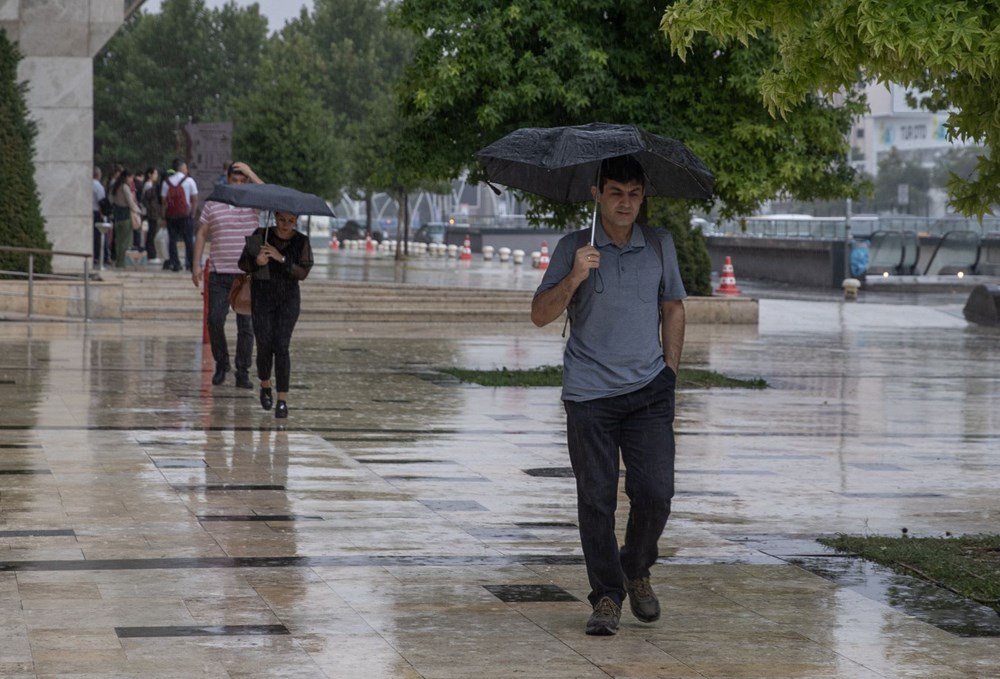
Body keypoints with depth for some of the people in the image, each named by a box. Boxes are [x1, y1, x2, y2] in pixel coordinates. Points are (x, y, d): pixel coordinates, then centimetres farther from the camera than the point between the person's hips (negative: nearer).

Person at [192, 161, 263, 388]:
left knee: (246, 325, 1)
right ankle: (221, 364, 14)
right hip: (219, 274, 1)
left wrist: (251, 173, -12)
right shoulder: (212, 205, 8)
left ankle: (243, 373, 7)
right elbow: (202, 234, 11)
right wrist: (196, 265, 4)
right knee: (215, 319, -6)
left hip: (248, 275, -1)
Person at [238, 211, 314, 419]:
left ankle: (283, 399, -9)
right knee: (264, 347, -4)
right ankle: (265, 384, 27)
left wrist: (282, 258, -22)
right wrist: (256, 262, -21)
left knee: (281, 346, -11)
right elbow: (243, 263, 0)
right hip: (262, 298, 1)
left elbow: (303, 272, -9)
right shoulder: (261, 235, -1)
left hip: (288, 300, -1)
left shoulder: (301, 242, -2)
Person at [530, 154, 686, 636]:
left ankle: (637, 571, 21)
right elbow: (540, 315, -4)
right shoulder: (572, 249, 1)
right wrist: (574, 279, -20)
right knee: (596, 500, -2)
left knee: (655, 493, -6)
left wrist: (670, 368, 12)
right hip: (588, 393, -2)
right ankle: (606, 596, 10)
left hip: (648, 391, 2)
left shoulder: (660, 245, 9)